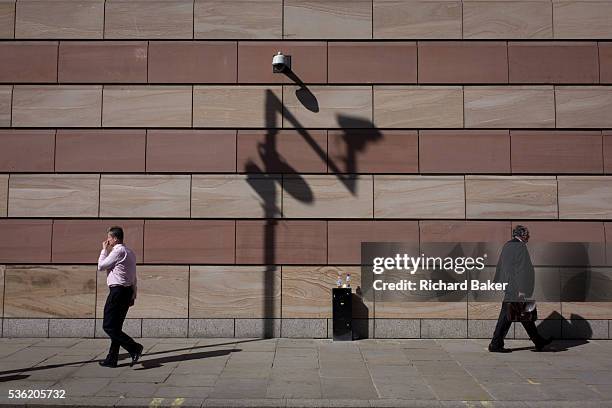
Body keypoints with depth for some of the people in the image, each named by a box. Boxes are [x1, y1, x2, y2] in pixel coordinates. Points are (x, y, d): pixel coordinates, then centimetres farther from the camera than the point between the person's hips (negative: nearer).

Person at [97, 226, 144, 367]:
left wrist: (104, 250, 2)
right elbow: (134, 277, 19)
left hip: (117, 291, -9)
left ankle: (134, 348, -15)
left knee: (109, 326, -6)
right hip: (128, 291, 9)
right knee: (116, 326, 13)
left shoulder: (118, 251, -13)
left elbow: (100, 266, -8)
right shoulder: (130, 252, 17)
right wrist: (133, 295, 22)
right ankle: (112, 359, 16)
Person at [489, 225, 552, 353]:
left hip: (508, 286, 10)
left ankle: (538, 342, 21)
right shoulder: (520, 247, -13)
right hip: (515, 288, -10)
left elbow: (499, 266, 18)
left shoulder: (506, 246, 13)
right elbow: (521, 269, -18)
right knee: (506, 316, -2)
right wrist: (521, 290, -20)